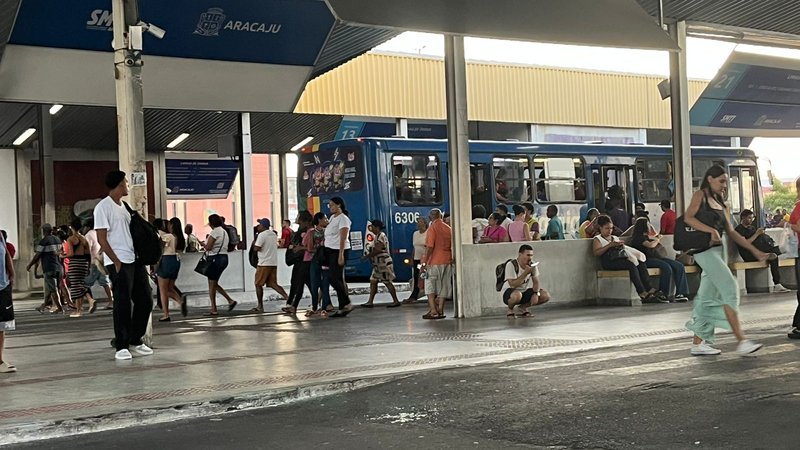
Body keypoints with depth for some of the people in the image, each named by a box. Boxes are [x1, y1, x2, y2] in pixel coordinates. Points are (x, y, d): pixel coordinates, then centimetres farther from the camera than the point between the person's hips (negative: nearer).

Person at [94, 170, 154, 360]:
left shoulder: (124, 206, 17)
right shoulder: (103, 207, -7)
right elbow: (102, 239, -11)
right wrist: (117, 262, -15)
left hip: (135, 260, 8)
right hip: (118, 263, -8)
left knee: (145, 300, 7)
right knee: (123, 304, -5)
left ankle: (135, 341, 19)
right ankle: (121, 346, 4)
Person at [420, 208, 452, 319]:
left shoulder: (432, 228, -9)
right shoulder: (448, 228, 9)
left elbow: (430, 247, -16)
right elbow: (452, 246, 12)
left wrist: (424, 262, -13)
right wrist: (451, 259, 20)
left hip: (434, 261, -6)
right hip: (447, 261, 6)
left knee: (430, 285, -1)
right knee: (443, 286, 9)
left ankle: (433, 310, -8)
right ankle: (440, 310, 9)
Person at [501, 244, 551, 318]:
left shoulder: (532, 265, -4)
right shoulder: (511, 265, -21)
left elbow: (536, 282, 2)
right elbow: (513, 285, -29)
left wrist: (536, 293, -19)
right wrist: (526, 273, -33)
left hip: (524, 291, 6)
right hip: (509, 292, -6)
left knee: (546, 296, -12)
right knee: (517, 295, -42)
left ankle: (522, 308, 7)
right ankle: (510, 310, -7)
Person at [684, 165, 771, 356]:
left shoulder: (720, 203, 19)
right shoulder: (701, 195, 0)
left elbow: (731, 231, 18)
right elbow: (688, 218, -13)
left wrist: (755, 251, 14)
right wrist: (711, 230, -24)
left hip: (718, 250, 8)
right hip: (705, 249, -8)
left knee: (708, 297, 6)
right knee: (730, 288, -16)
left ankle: (698, 343, 10)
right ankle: (741, 341, -19)